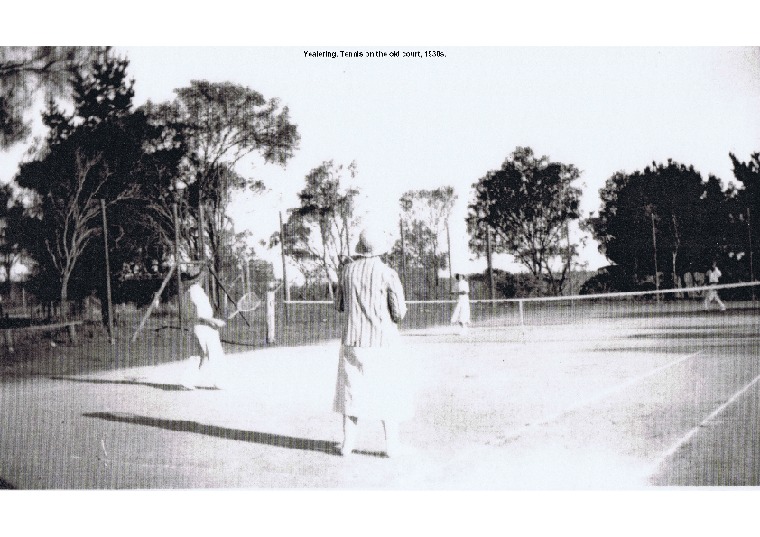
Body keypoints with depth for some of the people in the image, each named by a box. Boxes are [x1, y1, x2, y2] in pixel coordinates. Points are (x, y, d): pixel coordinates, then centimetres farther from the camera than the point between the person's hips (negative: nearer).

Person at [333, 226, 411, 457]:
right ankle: (391, 444, 10)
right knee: (388, 392, 6)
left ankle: (348, 443, 13)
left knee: (352, 389, 11)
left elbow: (339, 305, 10)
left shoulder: (347, 270, 2)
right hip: (382, 340, -3)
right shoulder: (387, 274, -10)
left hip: (353, 340, 3)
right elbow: (399, 312, -9)